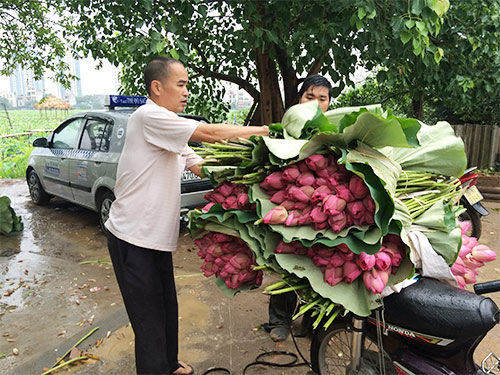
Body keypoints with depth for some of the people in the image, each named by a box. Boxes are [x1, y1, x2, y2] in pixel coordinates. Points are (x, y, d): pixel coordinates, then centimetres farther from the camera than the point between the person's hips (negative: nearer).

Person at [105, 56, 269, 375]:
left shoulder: (170, 132, 15)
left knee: (167, 309, 20)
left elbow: (202, 166, 12)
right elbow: (210, 133, -20)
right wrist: (258, 131, -8)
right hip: (133, 239, -9)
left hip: (156, 237, 9)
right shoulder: (149, 116, -16)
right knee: (150, 320, 0)